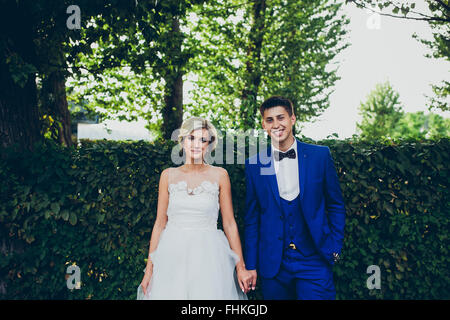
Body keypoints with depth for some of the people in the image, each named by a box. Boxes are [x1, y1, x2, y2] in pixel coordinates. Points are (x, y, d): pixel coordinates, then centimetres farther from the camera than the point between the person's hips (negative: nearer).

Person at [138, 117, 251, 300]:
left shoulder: (219, 175, 1)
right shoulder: (168, 175, 5)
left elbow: (229, 223, 3)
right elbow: (160, 223, 6)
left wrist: (241, 267, -1)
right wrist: (149, 269, 3)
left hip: (208, 256, -1)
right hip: (173, 256, 1)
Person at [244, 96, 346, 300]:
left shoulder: (320, 155, 0)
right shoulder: (254, 165, 1)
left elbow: (336, 205, 7)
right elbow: (252, 218, 5)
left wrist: (335, 247, 1)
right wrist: (251, 265, 4)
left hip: (315, 261, -1)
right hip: (273, 263, 1)